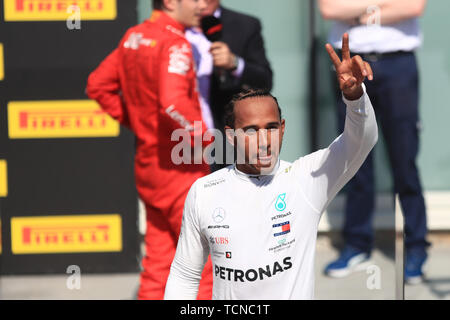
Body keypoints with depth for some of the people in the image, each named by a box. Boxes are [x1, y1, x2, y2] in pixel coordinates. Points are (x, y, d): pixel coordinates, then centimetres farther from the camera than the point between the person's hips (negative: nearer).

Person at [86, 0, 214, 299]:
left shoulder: (134, 37, 9)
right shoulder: (174, 43, -18)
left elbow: (98, 85, 17)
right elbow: (174, 104, -32)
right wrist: (204, 136, -19)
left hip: (147, 160, 8)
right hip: (179, 164, -8)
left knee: (159, 259, 13)